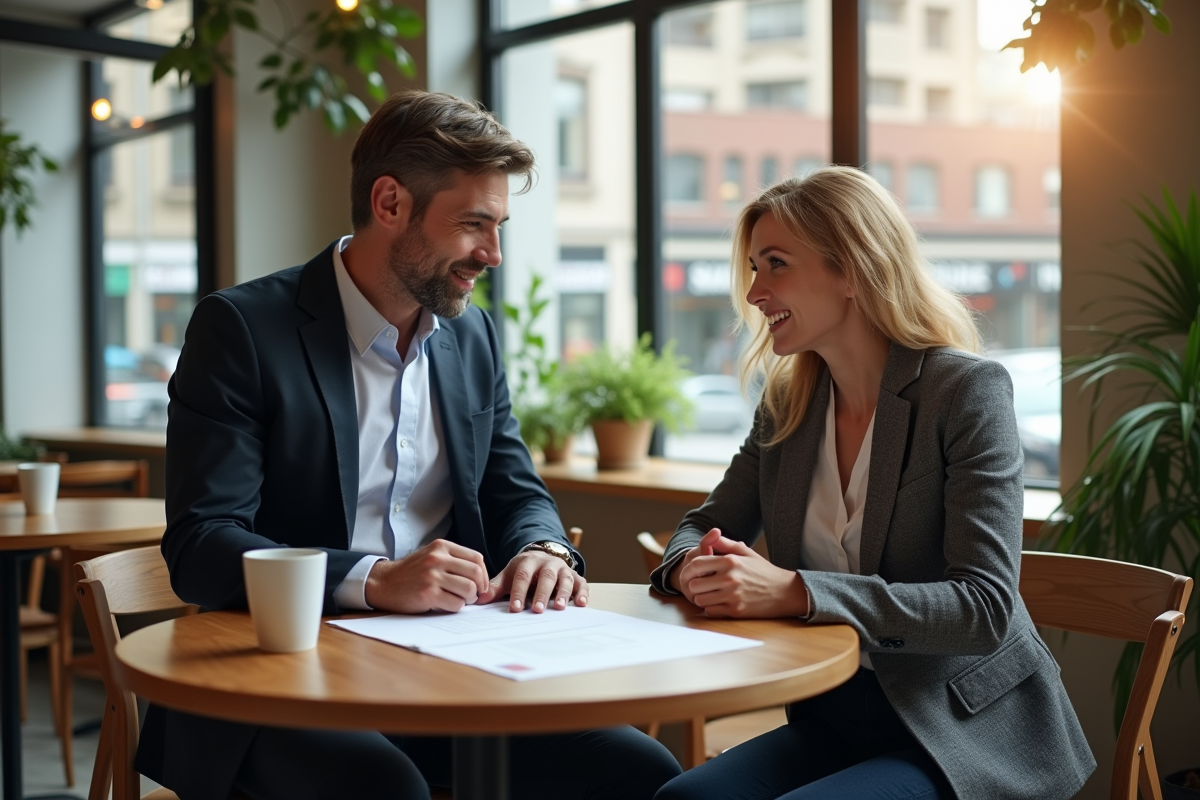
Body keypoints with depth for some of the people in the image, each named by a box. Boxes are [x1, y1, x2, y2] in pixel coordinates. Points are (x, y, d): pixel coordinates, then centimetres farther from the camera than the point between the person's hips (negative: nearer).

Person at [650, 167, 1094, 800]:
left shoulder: (969, 390, -13)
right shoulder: (787, 401, 6)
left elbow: (986, 607, -21)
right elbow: (705, 527, 13)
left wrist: (796, 592, -31)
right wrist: (694, 567, -14)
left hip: (971, 736, -5)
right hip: (838, 719, 5)